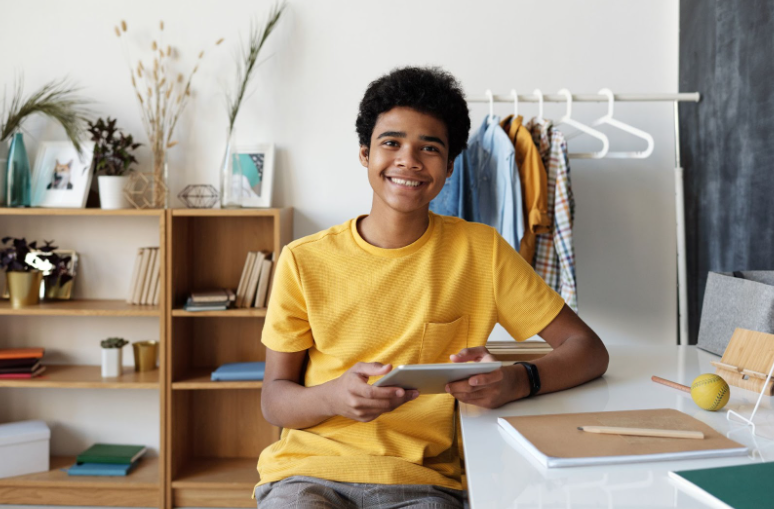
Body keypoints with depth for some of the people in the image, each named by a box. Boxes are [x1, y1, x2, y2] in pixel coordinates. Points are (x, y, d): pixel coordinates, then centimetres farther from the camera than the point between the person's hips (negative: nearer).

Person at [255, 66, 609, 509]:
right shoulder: (304, 261, 3)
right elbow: (274, 400, 5)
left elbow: (589, 350, 3)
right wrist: (335, 397, -18)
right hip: (306, 470, -1)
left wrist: (516, 382, -19)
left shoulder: (479, 250, 3)